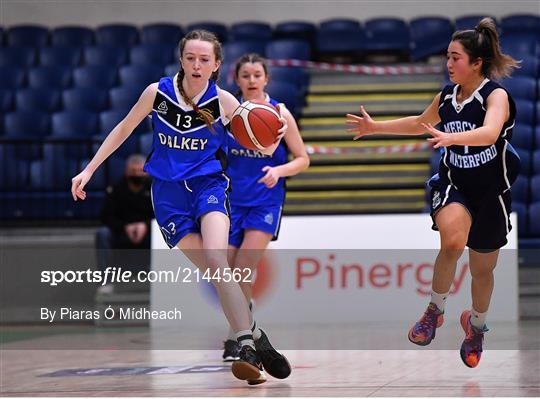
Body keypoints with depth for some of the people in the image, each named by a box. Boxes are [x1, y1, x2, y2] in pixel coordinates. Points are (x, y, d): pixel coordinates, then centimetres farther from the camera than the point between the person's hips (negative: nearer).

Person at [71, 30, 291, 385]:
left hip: (209, 184, -1)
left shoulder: (223, 101, -8)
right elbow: (124, 129, 10)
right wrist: (89, 170, 11)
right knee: (216, 273, -12)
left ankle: (247, 345, -27)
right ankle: (255, 338, -5)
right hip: (169, 192, 1)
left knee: (216, 261, -26)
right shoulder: (157, 93, -6)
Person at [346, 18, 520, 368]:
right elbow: (420, 123, 22)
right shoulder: (447, 96, 0)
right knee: (452, 241, -30)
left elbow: (489, 132, -39)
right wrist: (376, 127, 23)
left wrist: (451, 137, -56)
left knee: (482, 269, 12)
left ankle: (477, 326, 41)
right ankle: (436, 310, -10)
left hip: (490, 192, -2)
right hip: (454, 184, 2)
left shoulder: (496, 96, -17)